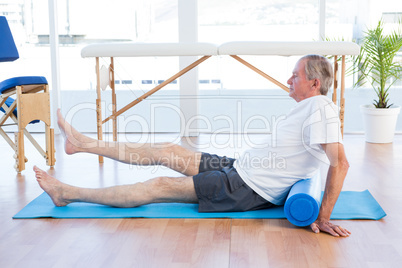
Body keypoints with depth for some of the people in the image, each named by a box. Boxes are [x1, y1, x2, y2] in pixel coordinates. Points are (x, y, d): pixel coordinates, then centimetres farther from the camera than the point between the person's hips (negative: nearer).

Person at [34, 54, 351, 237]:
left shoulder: (320, 109, -20)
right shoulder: (308, 108, 10)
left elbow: (341, 163, -29)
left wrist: (323, 217, -30)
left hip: (250, 190, -9)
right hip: (240, 168, 9)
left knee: (160, 186, -7)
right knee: (166, 151, 10)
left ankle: (69, 194, 4)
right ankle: (80, 143, 22)